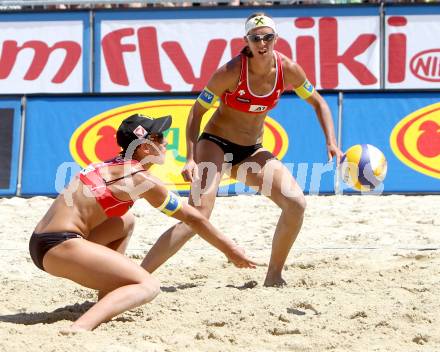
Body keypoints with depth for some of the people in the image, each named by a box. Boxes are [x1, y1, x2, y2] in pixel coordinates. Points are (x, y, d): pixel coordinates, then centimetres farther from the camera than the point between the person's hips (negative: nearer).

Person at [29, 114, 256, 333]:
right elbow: (193, 218, 6)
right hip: (60, 246, -9)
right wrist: (230, 249, 18)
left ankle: (107, 298, 16)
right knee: (149, 286, -11)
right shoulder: (141, 179, -4)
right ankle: (82, 325, -35)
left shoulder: (112, 165, 19)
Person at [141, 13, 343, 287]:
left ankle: (274, 277, 4)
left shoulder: (287, 70, -9)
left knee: (296, 203, -13)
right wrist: (190, 159, -23)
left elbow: (318, 102, 7)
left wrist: (331, 143, -5)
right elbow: (197, 111, -13)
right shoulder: (231, 72, -21)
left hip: (252, 151, 5)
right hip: (216, 144, -5)